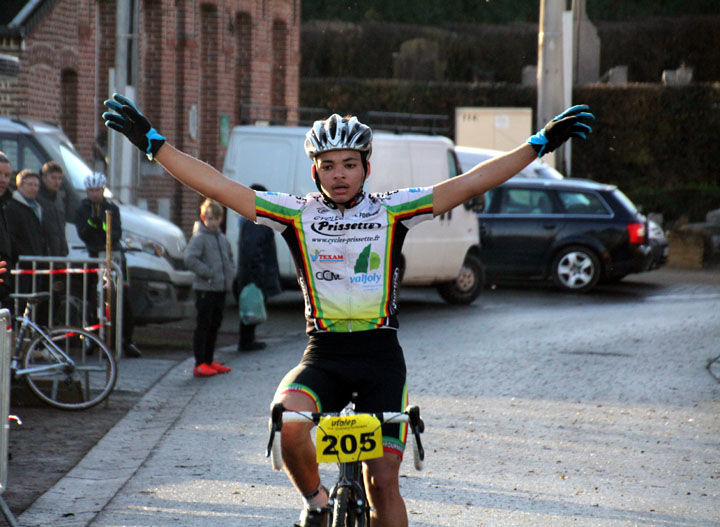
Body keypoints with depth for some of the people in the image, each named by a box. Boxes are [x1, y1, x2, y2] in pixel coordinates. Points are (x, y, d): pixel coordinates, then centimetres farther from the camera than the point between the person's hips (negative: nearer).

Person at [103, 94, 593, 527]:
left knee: (383, 481, -5)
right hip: (323, 355, 0)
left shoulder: (392, 211, 1)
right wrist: (154, 144, -5)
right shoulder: (296, 214, 2)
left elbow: (470, 183, -4)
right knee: (288, 420, -30)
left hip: (381, 355, 0)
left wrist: (538, 144, -10)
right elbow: (217, 186, -1)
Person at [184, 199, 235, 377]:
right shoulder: (199, 237, -9)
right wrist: (208, 272, -19)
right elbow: (190, 259, -20)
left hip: (221, 289, 8)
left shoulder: (222, 239, 15)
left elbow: (229, 258, 30)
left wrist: (229, 274, 12)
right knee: (203, 325, -7)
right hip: (205, 288, -8)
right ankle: (200, 364, -5)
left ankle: (209, 360, 23)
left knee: (215, 325, 14)